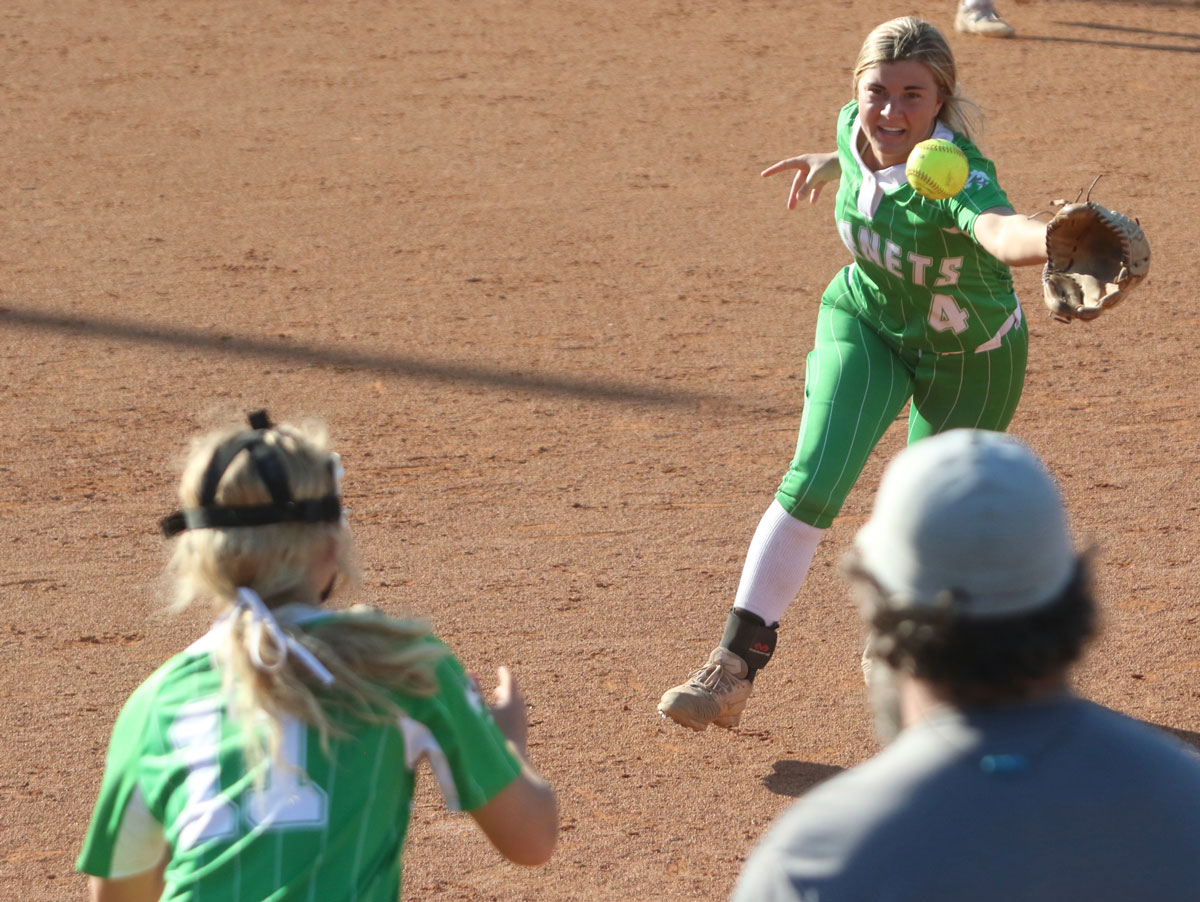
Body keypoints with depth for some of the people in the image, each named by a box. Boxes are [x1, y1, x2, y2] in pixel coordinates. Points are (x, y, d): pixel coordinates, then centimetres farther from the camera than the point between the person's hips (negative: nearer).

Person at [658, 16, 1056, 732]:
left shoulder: (956, 173, -37)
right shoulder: (856, 128, -19)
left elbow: (1002, 231, -62)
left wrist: (1060, 238, -84)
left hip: (968, 358, -4)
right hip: (866, 326, 4)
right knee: (813, 486, -14)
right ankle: (736, 667, -10)